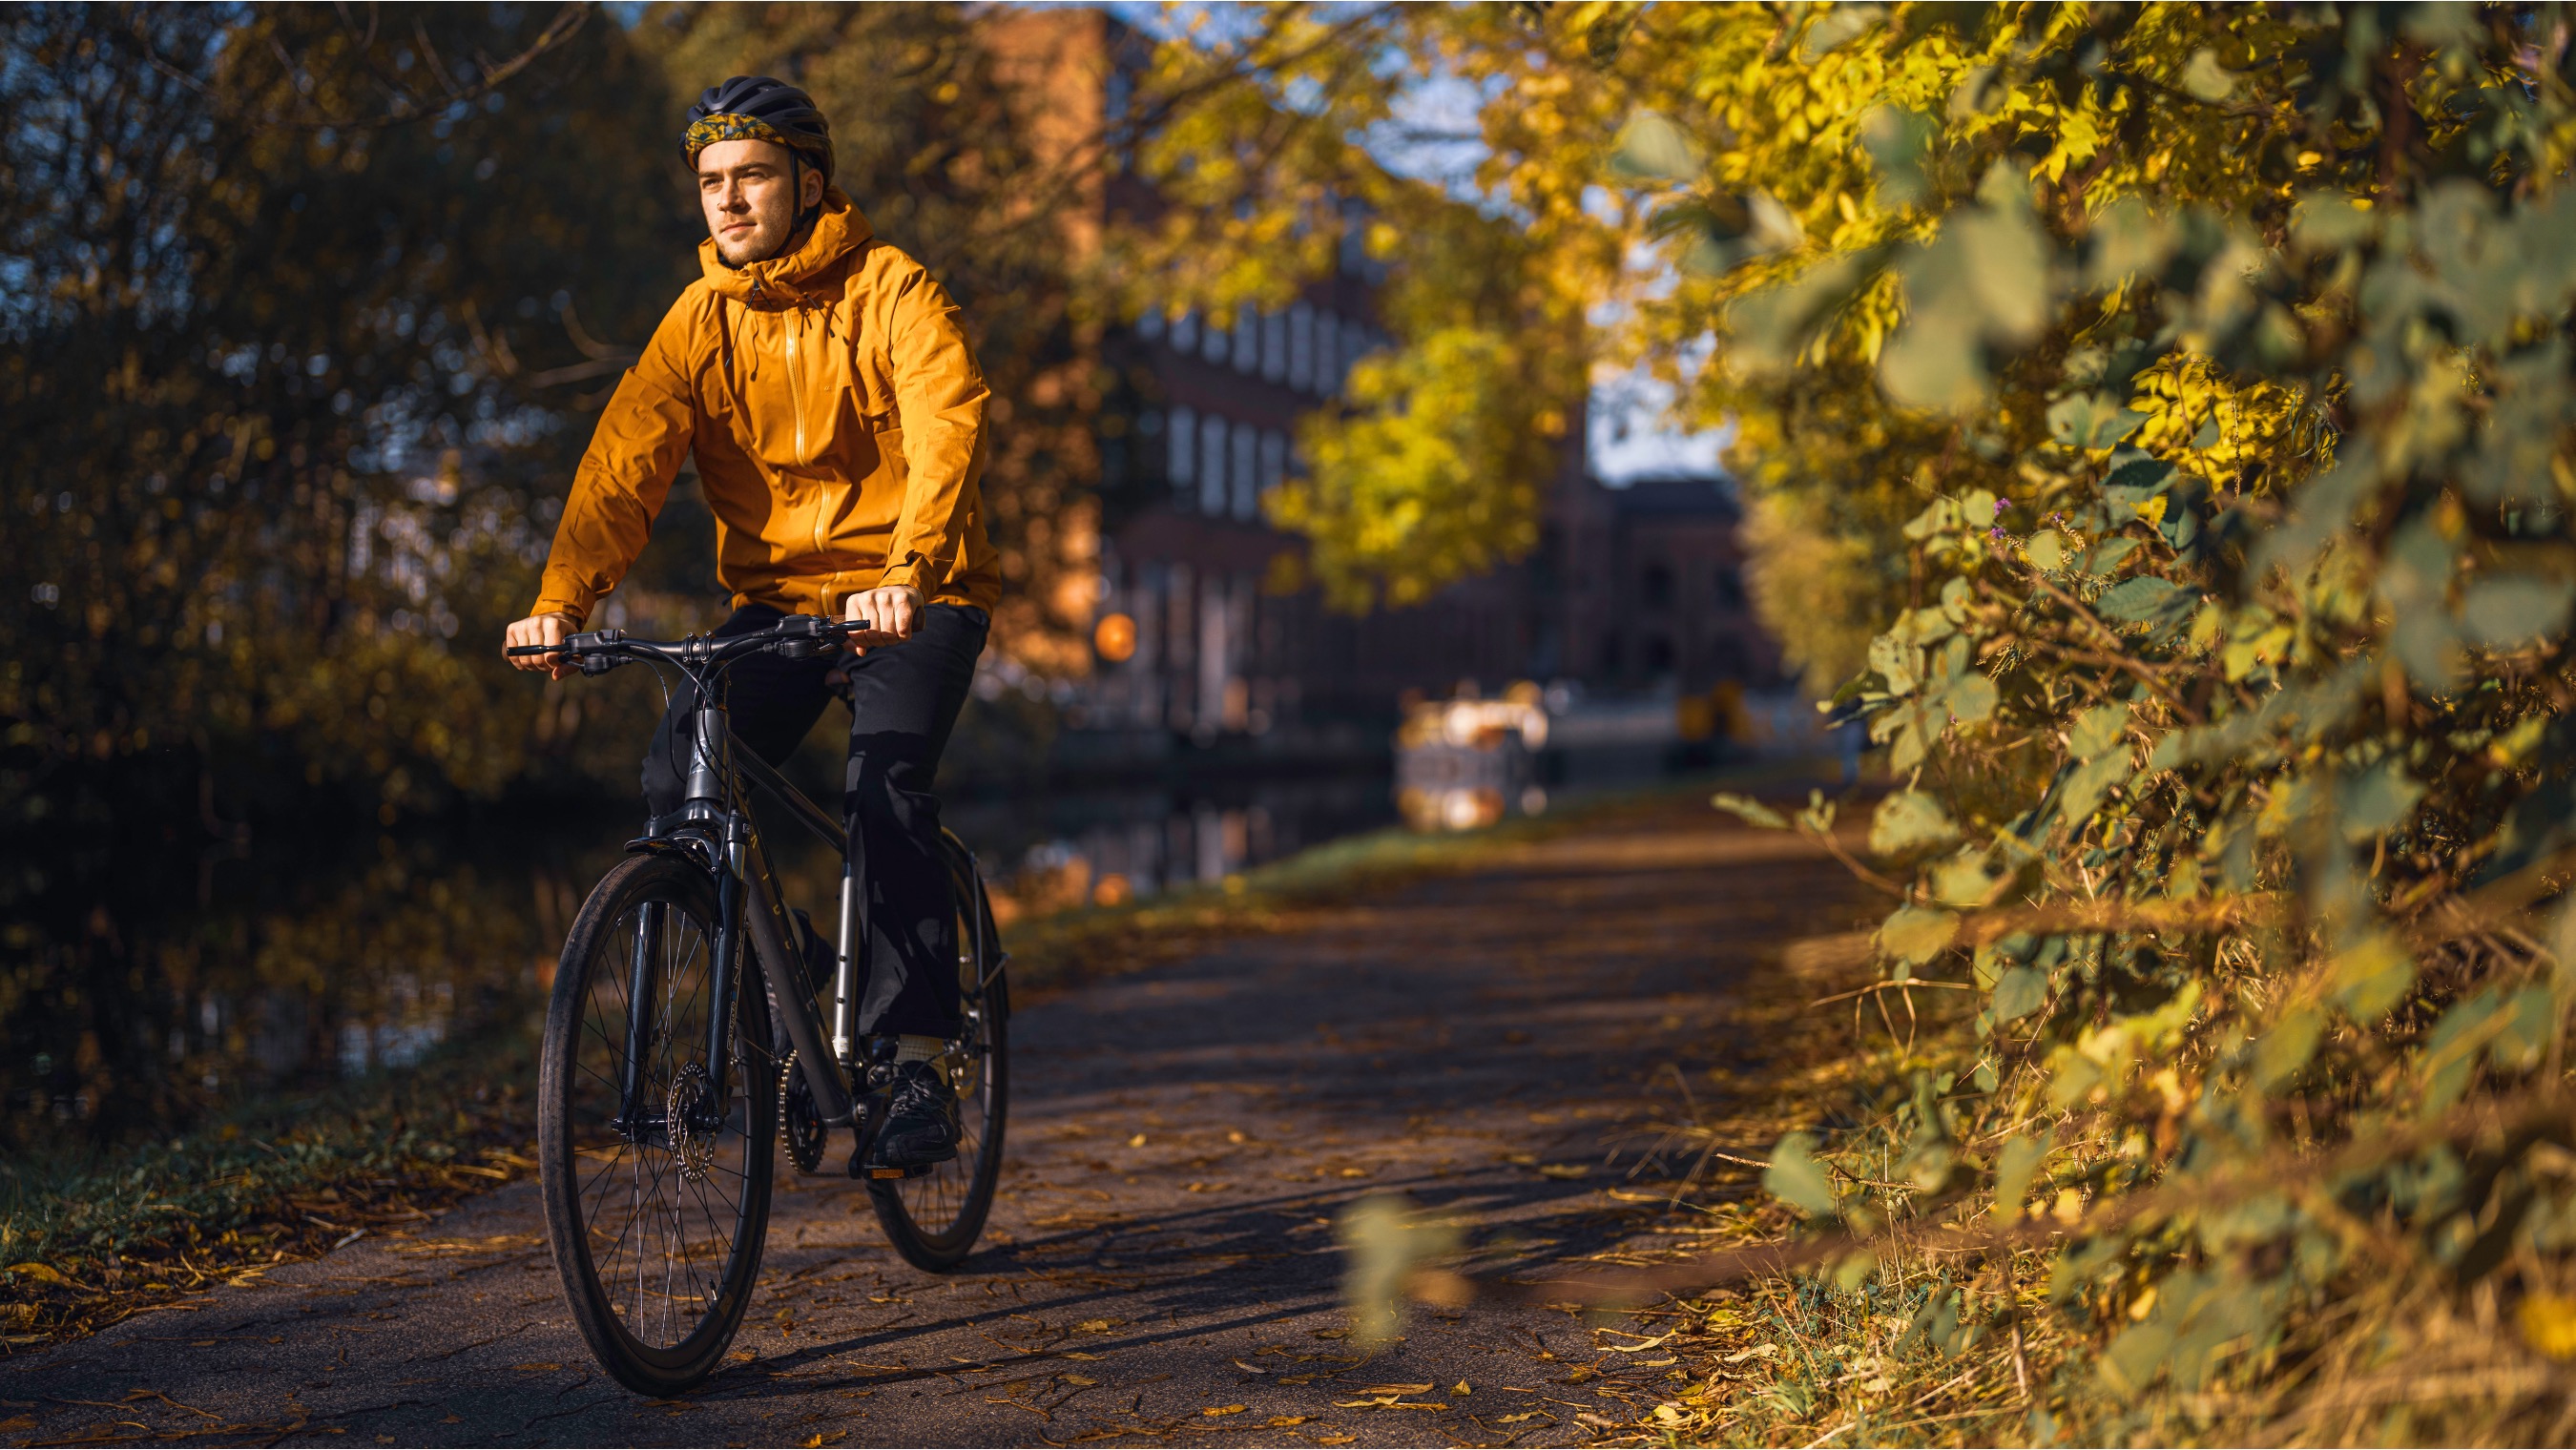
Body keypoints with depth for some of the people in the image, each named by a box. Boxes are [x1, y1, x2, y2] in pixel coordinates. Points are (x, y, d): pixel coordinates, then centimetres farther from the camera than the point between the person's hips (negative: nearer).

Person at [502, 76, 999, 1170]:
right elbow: (624, 460, -9)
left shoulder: (891, 292, -11)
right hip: (776, 597, 4)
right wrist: (561, 600, -26)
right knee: (677, 777, -16)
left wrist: (905, 577, -44)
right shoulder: (701, 321, 1)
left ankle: (920, 1069, -17)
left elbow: (948, 433, -26)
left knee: (886, 791, -26)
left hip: (914, 599, -4)